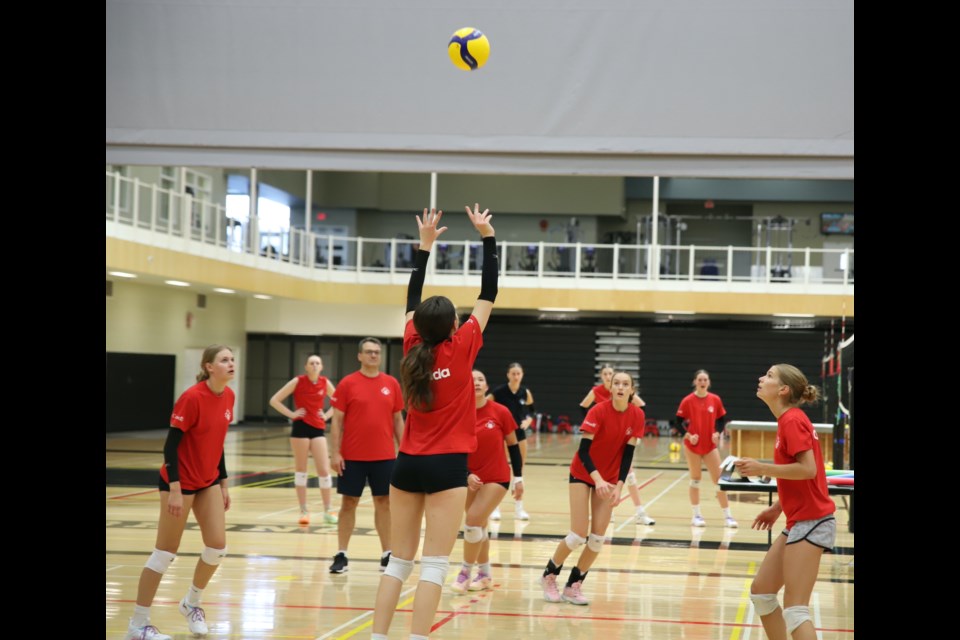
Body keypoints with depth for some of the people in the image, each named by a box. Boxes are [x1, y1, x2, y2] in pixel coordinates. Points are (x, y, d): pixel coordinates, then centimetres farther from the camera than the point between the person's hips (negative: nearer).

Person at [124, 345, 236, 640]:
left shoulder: (229, 396, 2)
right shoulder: (192, 398, -21)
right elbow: (170, 444, -20)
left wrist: (223, 483, 14)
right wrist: (174, 490, -24)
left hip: (209, 481, 7)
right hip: (181, 482, -7)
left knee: (217, 547, 1)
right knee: (166, 552, -3)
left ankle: (191, 603, 27)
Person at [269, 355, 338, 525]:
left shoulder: (325, 383, 2)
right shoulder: (298, 381, -6)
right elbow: (274, 400, -6)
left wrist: (327, 415, 4)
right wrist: (291, 414, -10)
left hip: (318, 428, 2)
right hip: (301, 427, -2)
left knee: (324, 470, -2)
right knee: (301, 470, 4)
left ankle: (327, 511, 8)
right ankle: (304, 511, 11)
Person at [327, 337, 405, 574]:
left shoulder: (391, 384, 5)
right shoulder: (347, 384, -2)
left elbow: (398, 420, 11)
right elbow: (337, 420, -2)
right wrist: (335, 453, -9)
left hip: (384, 456, 2)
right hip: (352, 456, -2)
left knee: (384, 502, 6)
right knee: (348, 502, 4)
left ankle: (386, 555, 13)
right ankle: (341, 555, 10)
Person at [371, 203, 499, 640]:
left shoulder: (413, 349, 2)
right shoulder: (461, 349, -8)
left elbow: (412, 300, 16)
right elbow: (488, 294, -2)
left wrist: (425, 245, 22)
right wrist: (487, 237, 4)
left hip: (407, 463, 5)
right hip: (446, 465, -5)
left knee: (400, 560, 9)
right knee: (434, 564, -4)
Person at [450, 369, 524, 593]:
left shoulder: (500, 412, -11)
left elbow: (513, 445, -2)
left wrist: (518, 478, -1)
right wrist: (466, 475, -18)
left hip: (496, 478, -3)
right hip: (471, 478, 3)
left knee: (473, 522, -15)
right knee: (479, 525, 13)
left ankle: (465, 573, -1)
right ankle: (485, 574, 29)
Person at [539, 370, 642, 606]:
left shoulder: (637, 416, -9)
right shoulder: (598, 411, -21)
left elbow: (628, 452, -5)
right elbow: (583, 450, -24)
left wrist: (619, 485, -14)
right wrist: (598, 479, -36)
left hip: (609, 478, 4)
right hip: (583, 474, -4)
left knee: (597, 538, -3)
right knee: (579, 535, -10)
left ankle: (573, 586, 12)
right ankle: (549, 576, 13)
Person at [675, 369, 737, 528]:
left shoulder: (715, 400, -1)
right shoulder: (687, 401, -7)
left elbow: (721, 420, 8)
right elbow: (679, 422, -4)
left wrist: (717, 433, -9)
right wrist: (688, 435, -18)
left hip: (710, 446, 2)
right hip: (693, 446, -2)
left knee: (719, 479, 0)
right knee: (695, 479, 7)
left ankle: (727, 516, 6)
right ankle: (696, 515, 16)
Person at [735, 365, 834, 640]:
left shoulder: (792, 420, -14)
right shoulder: (789, 421, 13)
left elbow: (808, 469, -23)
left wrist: (762, 468, -19)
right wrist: (778, 507, 17)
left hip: (810, 522, -10)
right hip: (800, 521, 10)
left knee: (794, 608, -10)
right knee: (761, 591, 15)